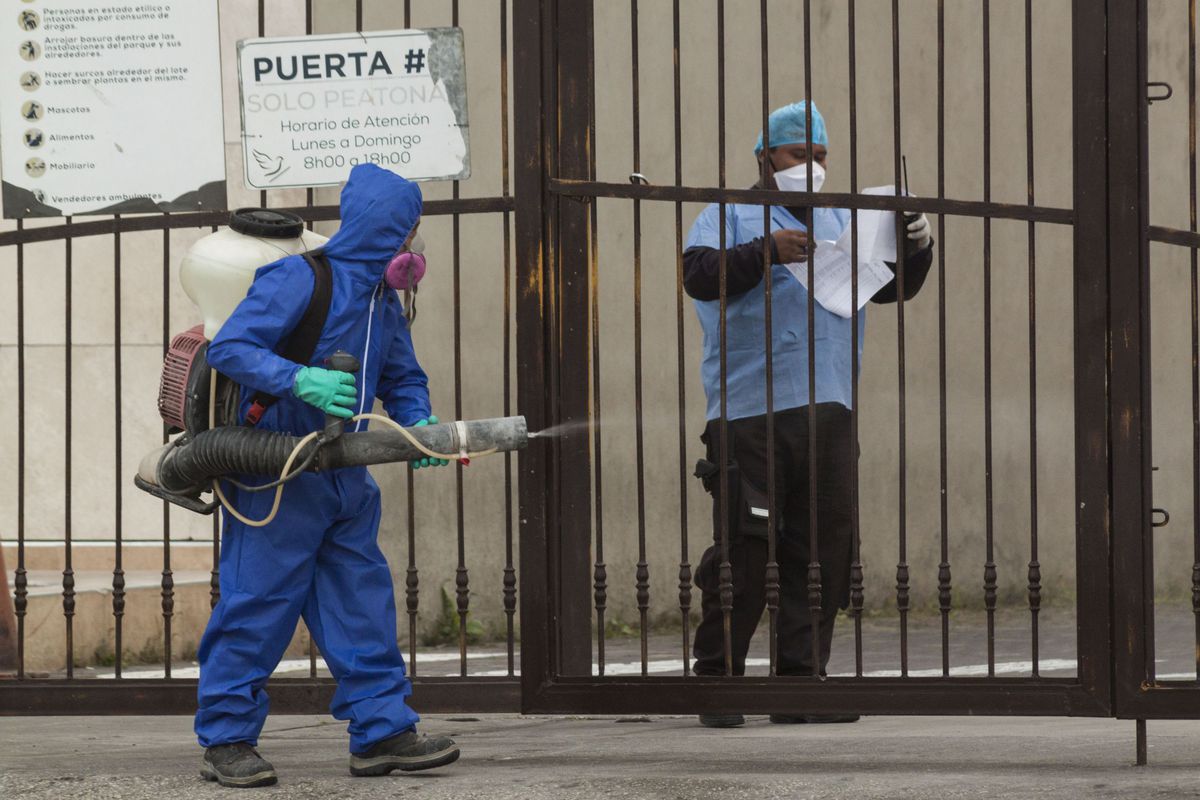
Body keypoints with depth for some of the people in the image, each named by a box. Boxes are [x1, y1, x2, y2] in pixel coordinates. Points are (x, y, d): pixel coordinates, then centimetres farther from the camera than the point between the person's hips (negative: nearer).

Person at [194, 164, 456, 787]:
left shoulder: (382, 299, 12)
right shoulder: (299, 279, -14)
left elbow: (403, 377, 20)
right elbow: (229, 348, -20)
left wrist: (419, 423, -1)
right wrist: (300, 380, -33)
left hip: (345, 479, 8)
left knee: (362, 601, 7)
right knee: (258, 604, -4)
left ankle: (382, 730, 12)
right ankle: (226, 740, 4)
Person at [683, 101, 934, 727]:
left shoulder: (842, 222, 23)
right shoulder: (731, 215, 6)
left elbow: (894, 286, 20)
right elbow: (699, 276, -11)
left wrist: (916, 247, 0)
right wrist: (767, 250, -23)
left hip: (828, 413, 6)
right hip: (751, 412, -5)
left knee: (823, 551, 4)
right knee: (742, 552, -8)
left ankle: (801, 681, 9)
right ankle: (717, 681, -1)